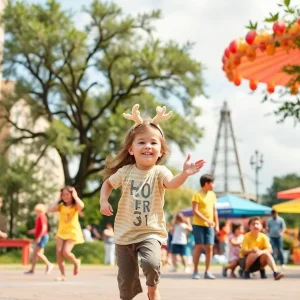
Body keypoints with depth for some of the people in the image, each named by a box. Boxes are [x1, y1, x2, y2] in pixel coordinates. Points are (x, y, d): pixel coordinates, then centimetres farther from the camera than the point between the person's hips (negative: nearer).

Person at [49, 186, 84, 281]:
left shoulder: (75, 206, -3)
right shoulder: (61, 206, 6)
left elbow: (81, 206, -27)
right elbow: (51, 210, -10)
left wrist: (75, 196, -13)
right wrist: (59, 200, -2)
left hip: (73, 232, -4)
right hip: (61, 232, 4)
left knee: (66, 252, -19)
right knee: (58, 252, -9)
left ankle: (76, 262, 13)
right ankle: (63, 275, 1)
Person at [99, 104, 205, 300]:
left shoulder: (159, 172, -12)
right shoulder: (125, 172, -4)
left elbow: (172, 183, -34)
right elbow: (108, 183, 15)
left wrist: (184, 174, -54)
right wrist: (104, 201, -2)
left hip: (151, 232, -3)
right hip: (125, 233, 3)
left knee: (151, 263, -28)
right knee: (126, 278, 7)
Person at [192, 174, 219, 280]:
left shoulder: (212, 195, 12)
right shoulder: (197, 195, -7)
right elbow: (195, 211, -14)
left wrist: (216, 224, 11)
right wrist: (207, 220, -21)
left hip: (210, 226, 5)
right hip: (198, 225, -5)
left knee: (209, 247, -1)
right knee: (199, 246, -4)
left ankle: (207, 272, 3)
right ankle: (195, 271, 4)